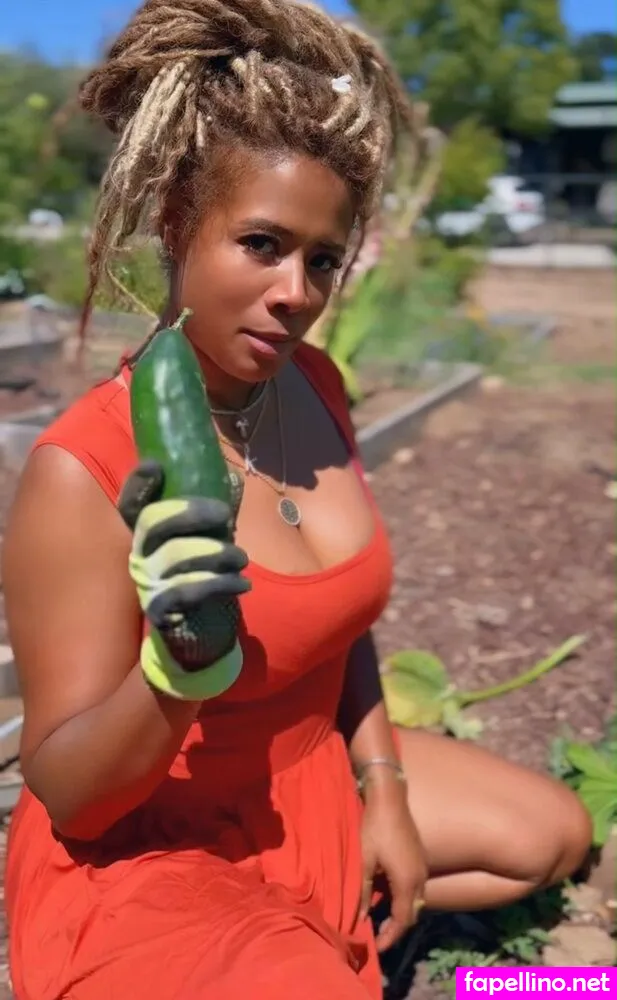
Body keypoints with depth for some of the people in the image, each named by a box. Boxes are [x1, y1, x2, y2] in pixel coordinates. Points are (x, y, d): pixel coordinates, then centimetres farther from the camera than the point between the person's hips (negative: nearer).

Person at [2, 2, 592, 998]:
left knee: (551, 834, 17)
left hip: (311, 783, 7)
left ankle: (311, 919, 16)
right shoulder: (81, 472, -28)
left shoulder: (316, 387, -7)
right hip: (146, 849, -7)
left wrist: (384, 792, 2)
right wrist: (177, 671, -42)